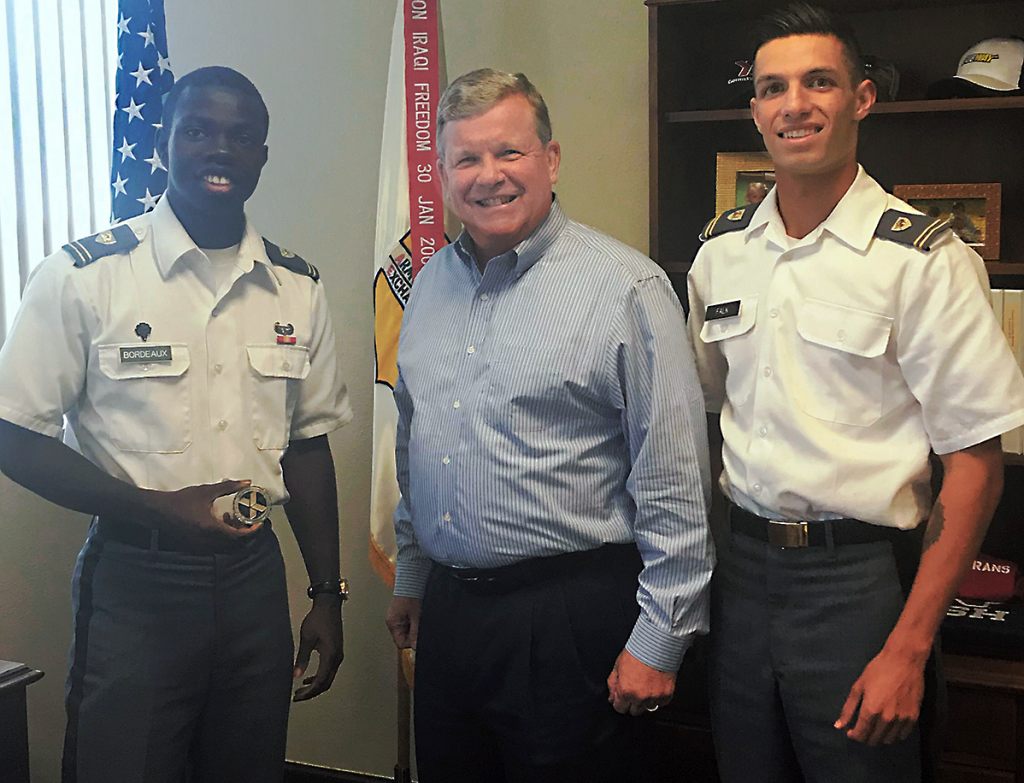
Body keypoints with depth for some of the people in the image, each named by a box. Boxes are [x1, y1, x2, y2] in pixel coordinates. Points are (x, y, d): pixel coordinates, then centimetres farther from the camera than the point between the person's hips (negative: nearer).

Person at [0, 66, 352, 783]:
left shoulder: (297, 288, 5)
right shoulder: (81, 277, -7)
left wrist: (327, 594, 9)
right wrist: (158, 508, -19)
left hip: (255, 577, 4)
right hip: (134, 583, -4)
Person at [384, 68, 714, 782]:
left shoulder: (626, 287, -12)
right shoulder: (431, 284, 9)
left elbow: (676, 483, -13)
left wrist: (659, 640, -12)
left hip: (572, 614, -6)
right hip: (445, 609, 6)